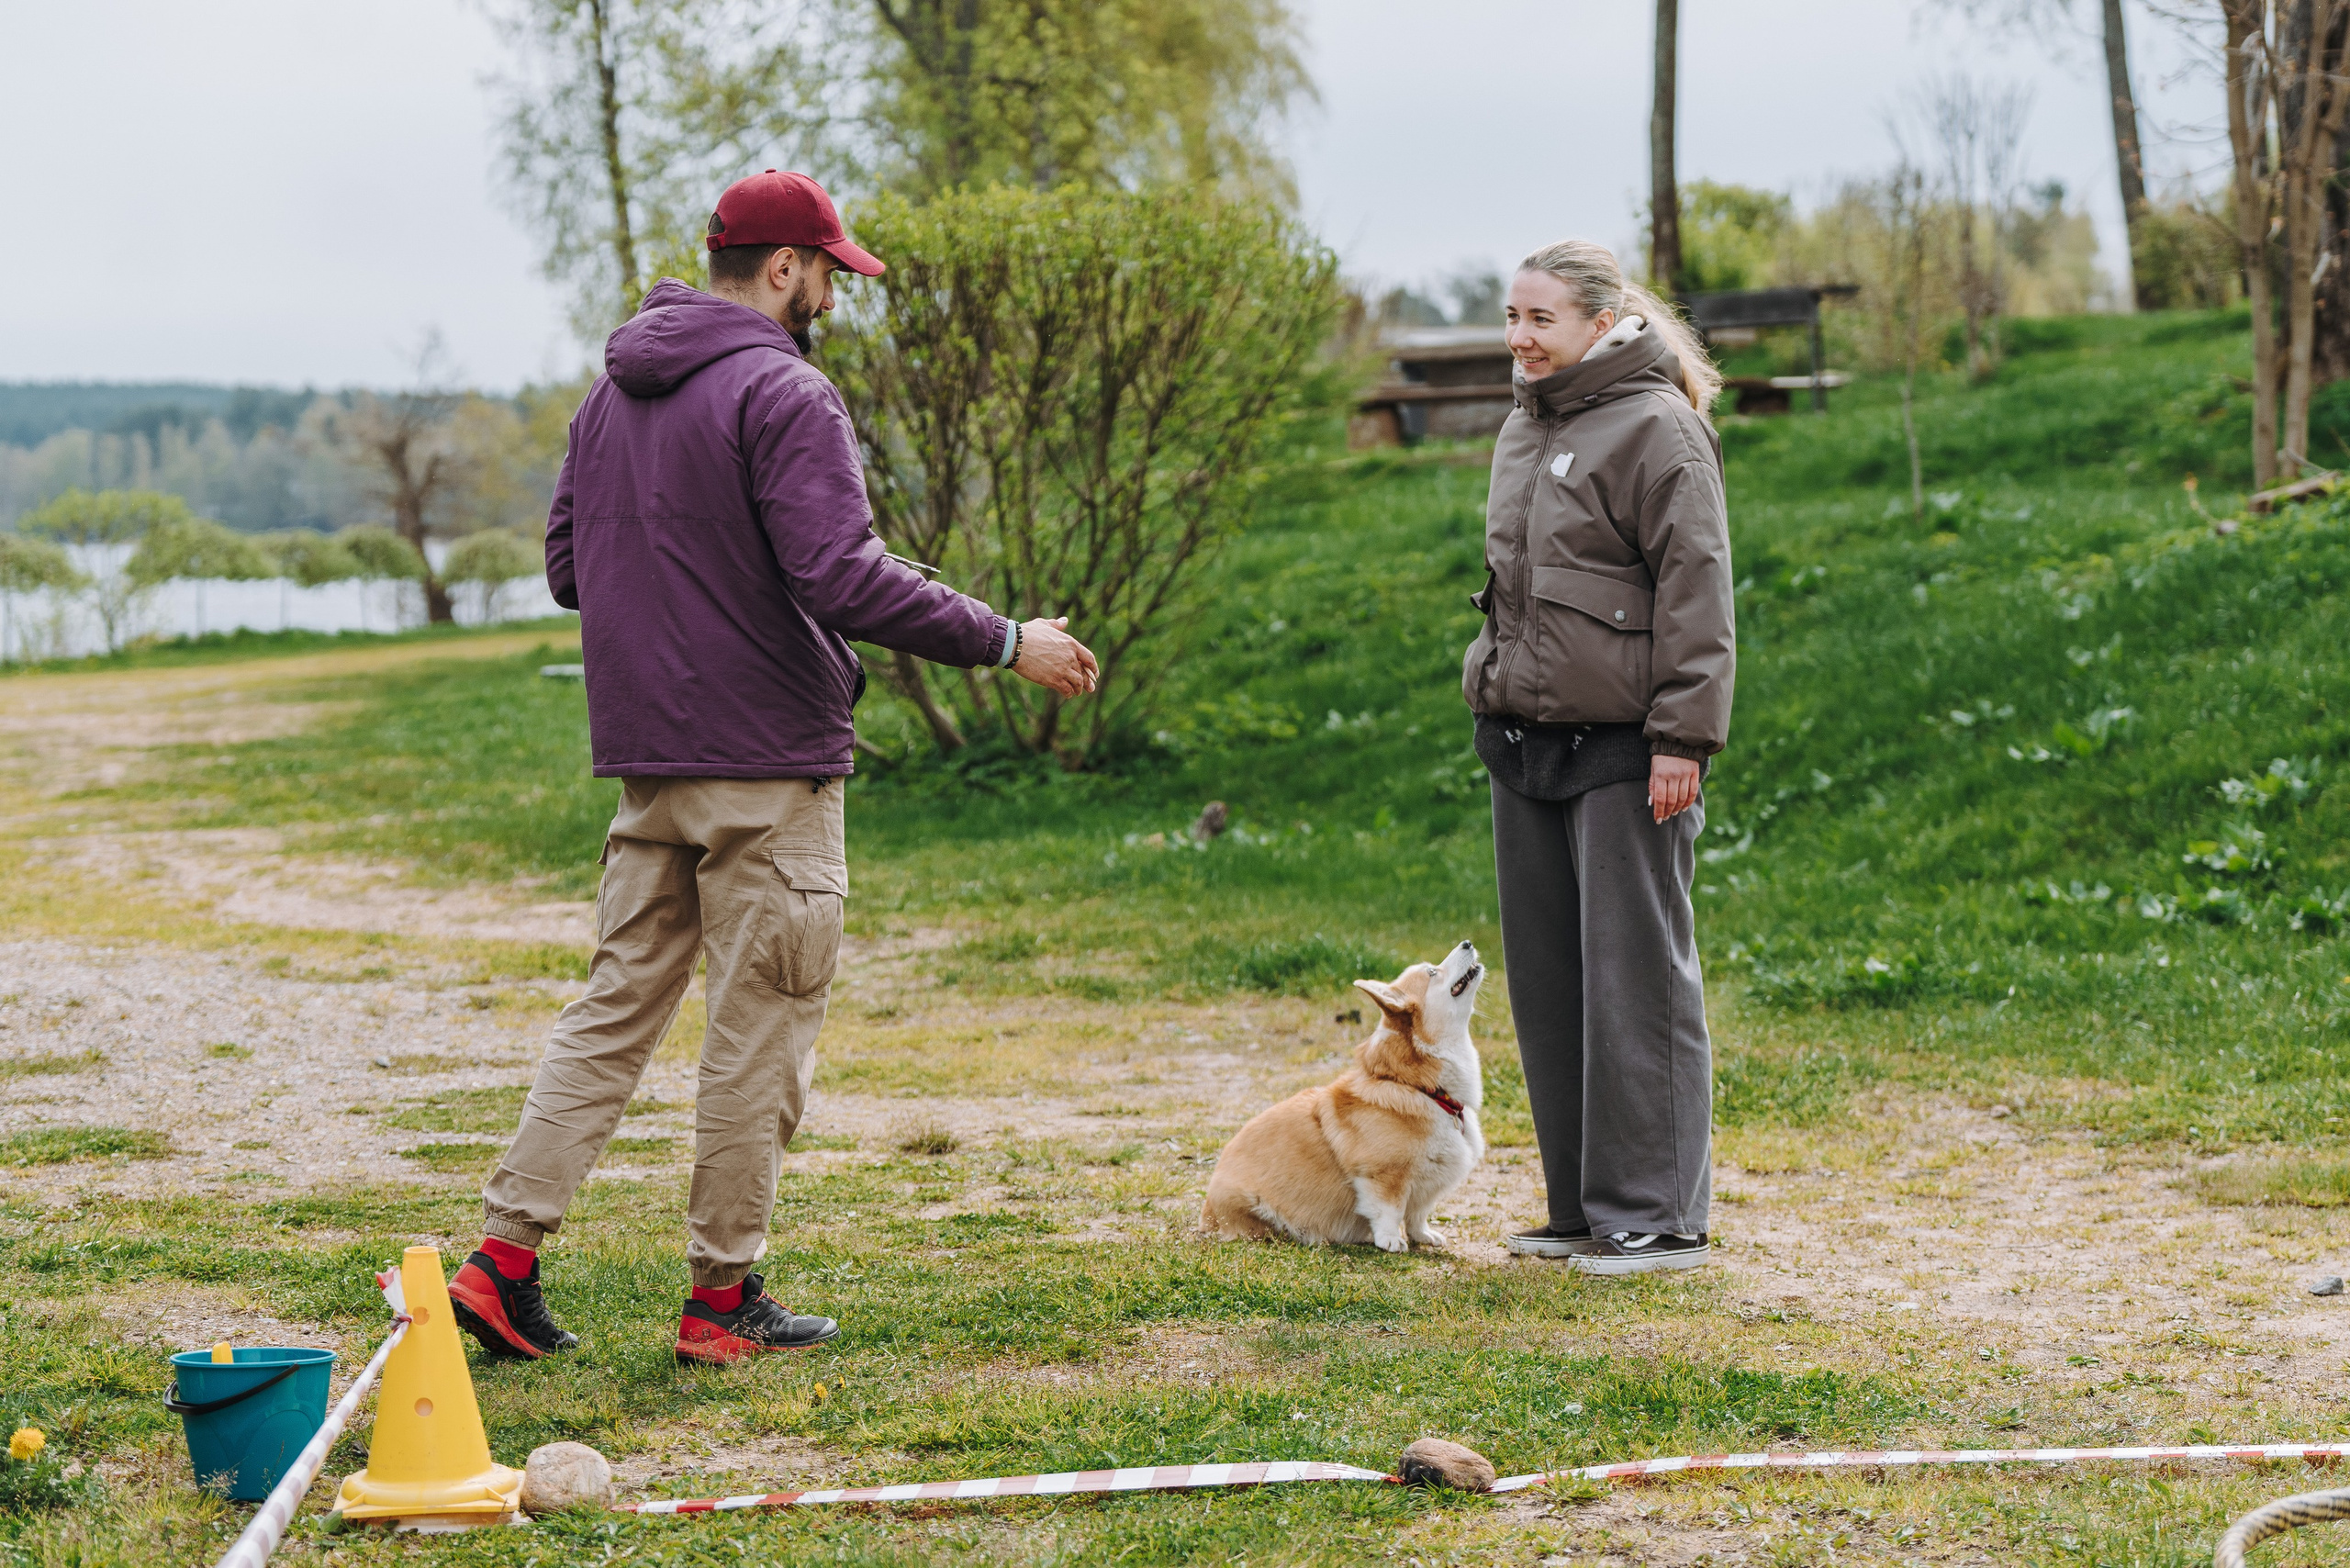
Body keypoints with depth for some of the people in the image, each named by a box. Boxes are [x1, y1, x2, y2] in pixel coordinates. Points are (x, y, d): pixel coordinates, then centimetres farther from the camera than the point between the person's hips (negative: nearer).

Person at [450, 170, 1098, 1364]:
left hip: (645, 760, 8)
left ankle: (506, 1255, 6)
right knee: (761, 1029, 2)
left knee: (616, 1005, 12)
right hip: (766, 767, -8)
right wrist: (1005, 644, -16)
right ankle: (723, 1297, 8)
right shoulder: (782, 394, -14)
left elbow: (568, 566, 18)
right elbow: (845, 578, -23)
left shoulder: (613, 392, 13)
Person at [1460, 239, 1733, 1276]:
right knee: (1547, 977, 11)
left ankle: (1656, 1216, 1)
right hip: (1526, 742, 9)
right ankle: (1582, 1207, 19)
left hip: (1622, 748, -9)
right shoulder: (1525, 431, 17)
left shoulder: (1657, 429, -9)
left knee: (1637, 975, -4)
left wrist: (1683, 739, -18)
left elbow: (1695, 595, -13)